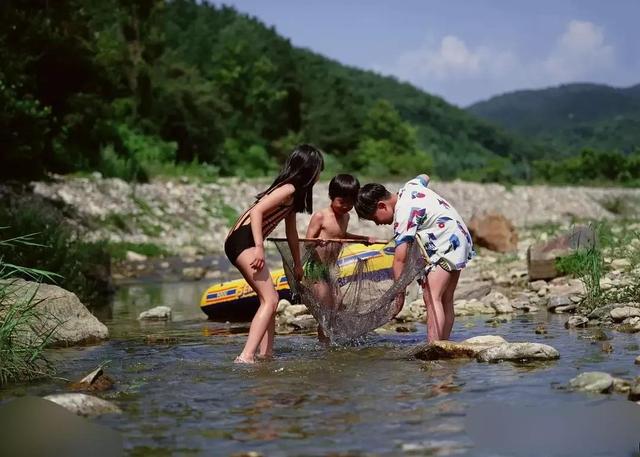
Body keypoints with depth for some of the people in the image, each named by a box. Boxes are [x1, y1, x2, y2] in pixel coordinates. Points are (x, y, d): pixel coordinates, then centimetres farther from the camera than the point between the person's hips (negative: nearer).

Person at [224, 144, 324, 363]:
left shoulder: (292, 193, 21)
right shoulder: (289, 189, -9)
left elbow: (291, 232, 32)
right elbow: (257, 211, -22)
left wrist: (297, 264, 40)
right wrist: (259, 247, -29)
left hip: (238, 243, 11)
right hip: (244, 240, -11)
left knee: (269, 299, 17)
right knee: (270, 300, -16)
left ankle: (265, 353, 16)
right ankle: (246, 357, -26)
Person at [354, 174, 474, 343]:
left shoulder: (404, 213, -21)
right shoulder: (408, 187, 5)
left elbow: (400, 258, -26)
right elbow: (424, 177, 32)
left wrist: (399, 292, -26)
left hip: (447, 244, -11)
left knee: (431, 296, -20)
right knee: (445, 300, 10)